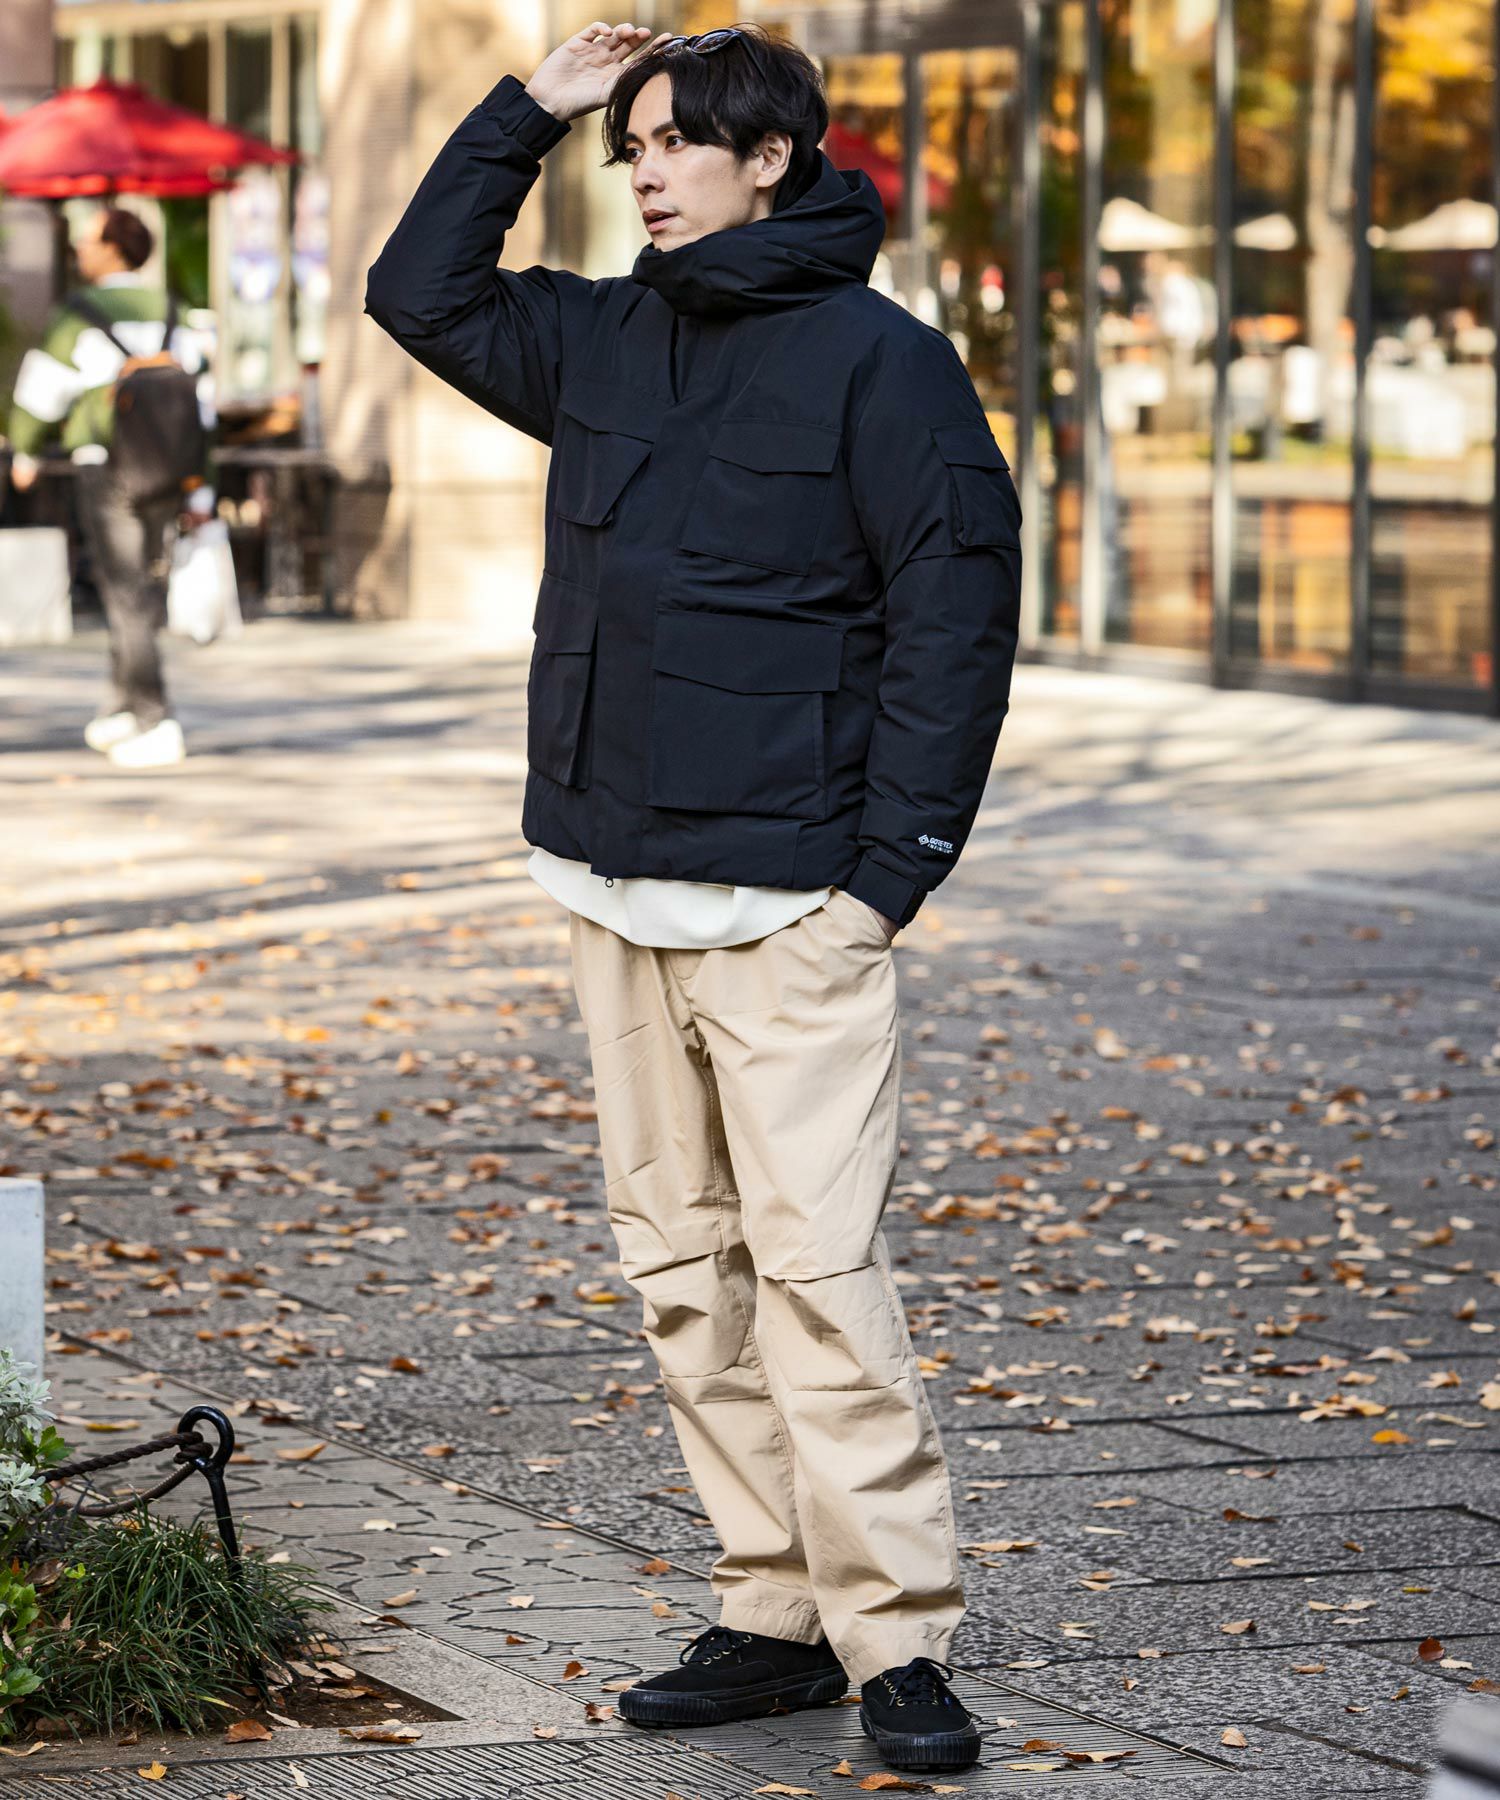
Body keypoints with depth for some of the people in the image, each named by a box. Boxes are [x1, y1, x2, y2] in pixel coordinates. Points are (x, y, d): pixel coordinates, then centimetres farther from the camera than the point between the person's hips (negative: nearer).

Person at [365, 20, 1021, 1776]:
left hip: (785, 904, -7)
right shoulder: (604, 341, 13)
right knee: (680, 1263, 8)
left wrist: (892, 864, -13)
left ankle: (897, 1637, -7)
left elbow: (959, 611, -9)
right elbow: (421, 292, 24)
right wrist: (526, 111, 12)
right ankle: (774, 1614, 14)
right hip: (612, 887, 7)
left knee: (814, 1264, -11)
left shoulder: (878, 360, -6)